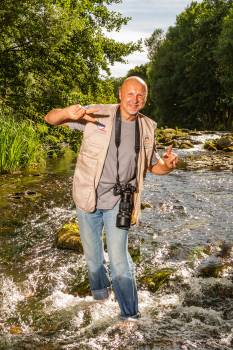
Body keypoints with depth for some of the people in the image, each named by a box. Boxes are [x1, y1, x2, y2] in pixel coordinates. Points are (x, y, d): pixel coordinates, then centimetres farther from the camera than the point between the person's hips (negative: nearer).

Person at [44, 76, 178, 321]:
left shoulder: (147, 128, 0)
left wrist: (168, 165, -13)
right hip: (89, 198, 0)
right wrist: (67, 113, -33)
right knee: (92, 254, 18)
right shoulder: (97, 114, -11)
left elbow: (153, 165, 11)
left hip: (118, 202, 0)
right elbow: (50, 118, -9)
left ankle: (130, 315, 9)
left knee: (119, 259, -6)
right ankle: (99, 286, 47)